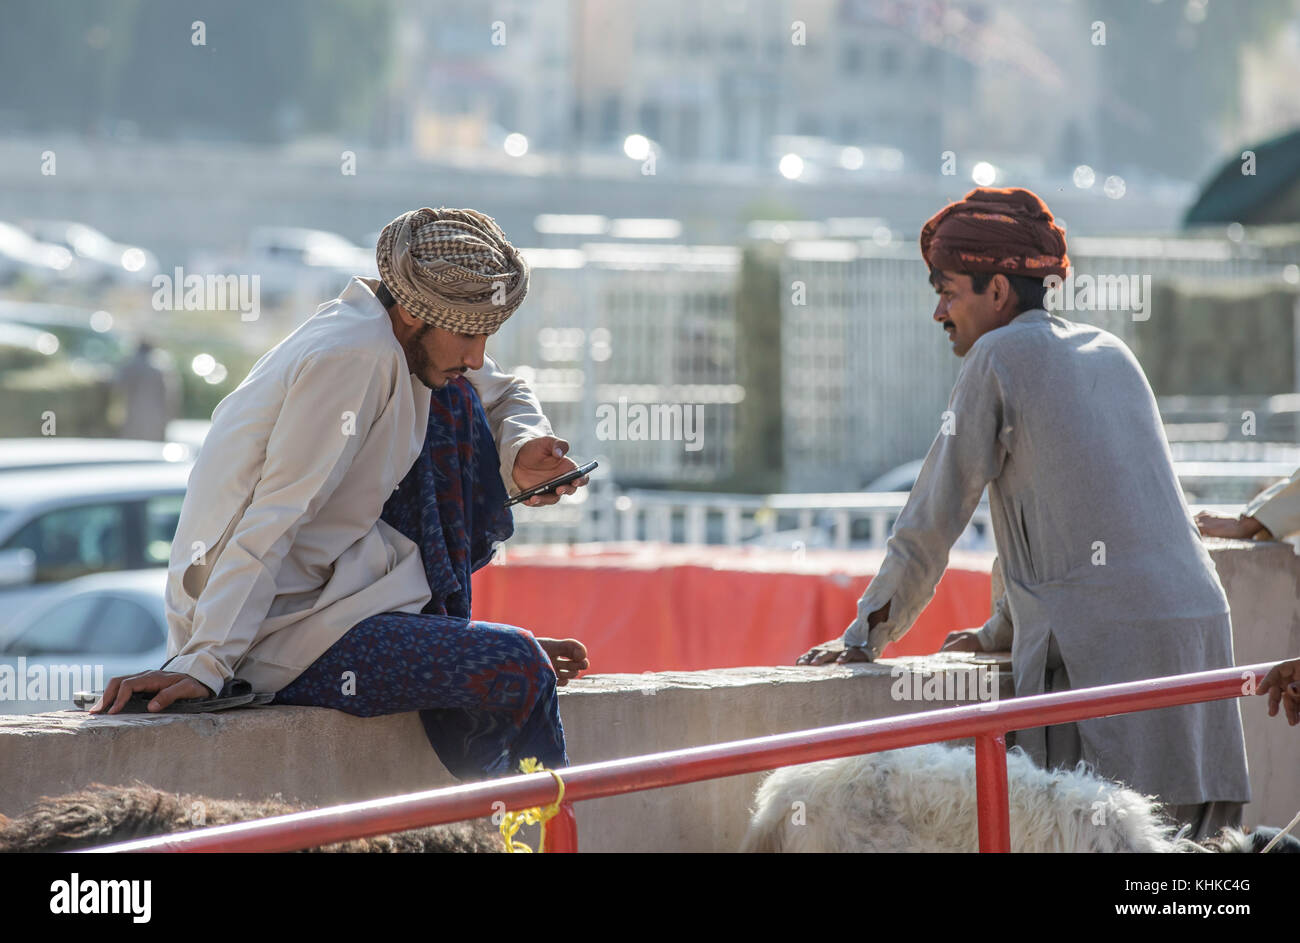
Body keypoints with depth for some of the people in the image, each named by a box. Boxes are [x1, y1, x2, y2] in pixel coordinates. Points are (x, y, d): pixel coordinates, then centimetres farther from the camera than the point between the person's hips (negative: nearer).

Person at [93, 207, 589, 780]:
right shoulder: (354, 356, -21)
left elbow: (506, 395, 23)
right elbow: (273, 520, -27)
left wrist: (520, 456, -1)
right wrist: (202, 663, -31)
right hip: (279, 636, -10)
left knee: (452, 402, 11)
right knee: (518, 670, -23)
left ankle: (443, 626, 11)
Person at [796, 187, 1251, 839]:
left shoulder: (1000, 357, 1)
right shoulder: (1109, 352, 23)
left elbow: (934, 520, 2)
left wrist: (864, 637, 10)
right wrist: (1004, 629, 40)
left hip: (1101, 648, -7)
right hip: (1198, 624, 7)